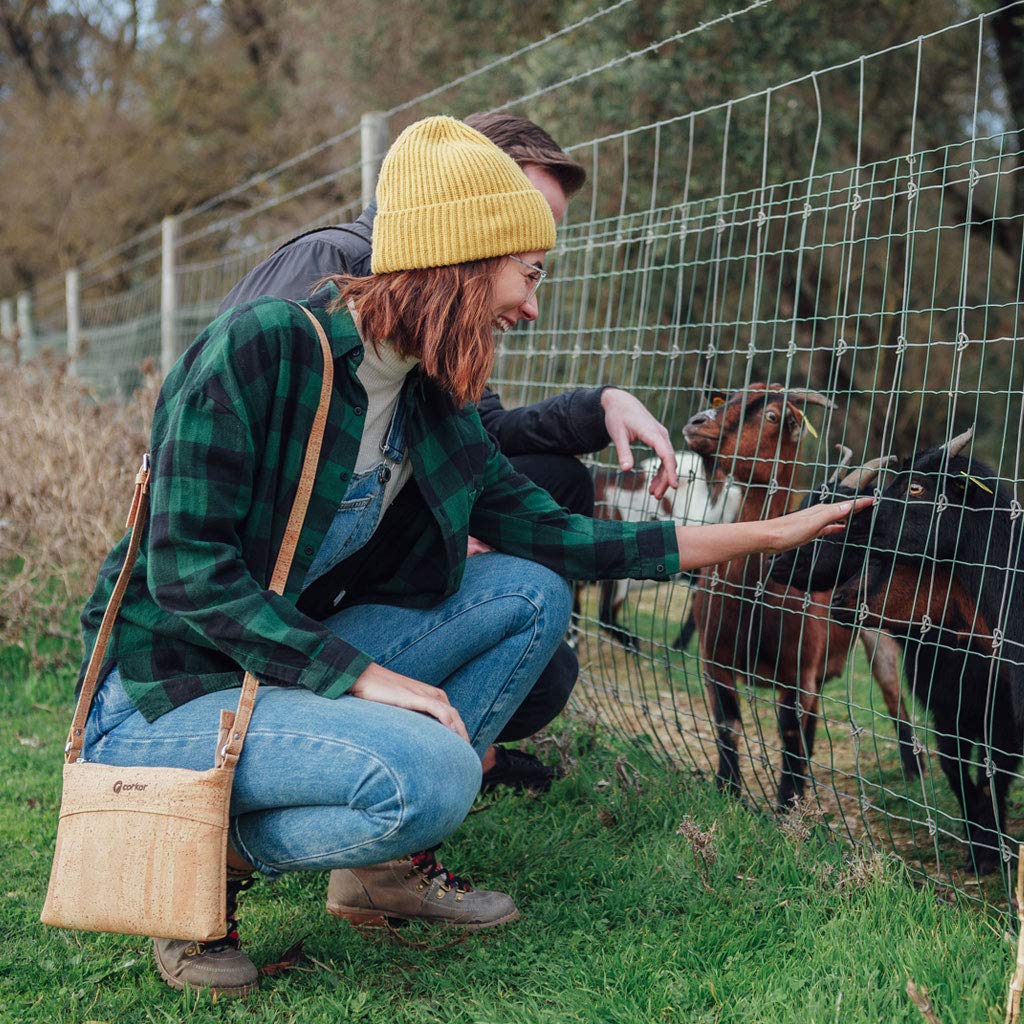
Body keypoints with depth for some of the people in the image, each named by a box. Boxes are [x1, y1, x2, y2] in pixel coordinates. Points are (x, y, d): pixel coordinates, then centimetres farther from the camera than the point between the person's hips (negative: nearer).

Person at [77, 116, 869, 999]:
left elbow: (558, 538, 7)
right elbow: (186, 569, -23)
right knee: (433, 772, -30)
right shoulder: (263, 345, -20)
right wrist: (364, 675, -26)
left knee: (531, 593, -2)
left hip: (298, 660, 8)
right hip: (162, 694, -8)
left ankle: (385, 862, 3)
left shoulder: (432, 402, 3)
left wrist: (769, 533, 8)